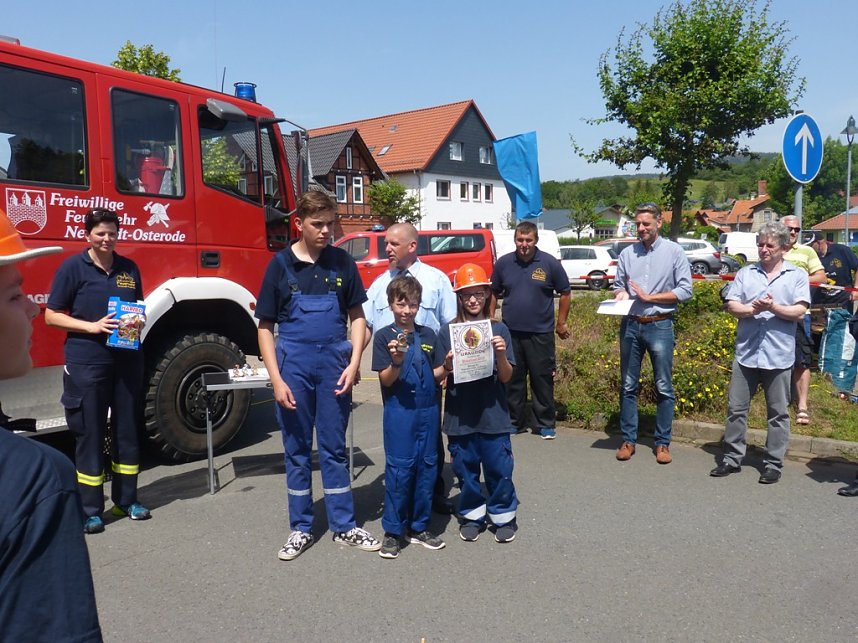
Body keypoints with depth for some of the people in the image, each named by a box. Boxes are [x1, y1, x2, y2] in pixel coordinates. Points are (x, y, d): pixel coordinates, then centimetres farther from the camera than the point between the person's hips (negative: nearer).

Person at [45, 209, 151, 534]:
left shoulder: (129, 268, 9)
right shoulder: (73, 267, -2)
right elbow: (52, 315, -3)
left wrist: (138, 322, -4)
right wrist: (92, 326, -16)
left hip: (127, 360, 4)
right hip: (86, 363, -4)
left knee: (127, 429, 10)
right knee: (89, 433, 2)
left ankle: (126, 500, 24)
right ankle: (90, 509, 13)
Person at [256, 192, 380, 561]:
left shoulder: (342, 262, 3)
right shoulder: (281, 264, -1)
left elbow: (357, 317, 7)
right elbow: (265, 327, 0)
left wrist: (354, 364, -6)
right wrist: (276, 380, -8)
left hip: (335, 365, 1)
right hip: (294, 366, -1)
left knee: (334, 448, 9)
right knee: (296, 450, 9)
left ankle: (344, 527, 21)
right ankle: (301, 529, 23)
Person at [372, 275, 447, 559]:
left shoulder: (429, 335, 9)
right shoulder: (384, 336, -3)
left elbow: (435, 376, 14)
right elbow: (385, 380, -7)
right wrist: (397, 362, -25)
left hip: (428, 410, 5)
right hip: (399, 411, -4)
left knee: (427, 467, 9)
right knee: (399, 469, -2)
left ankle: (419, 527, 22)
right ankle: (393, 531, 11)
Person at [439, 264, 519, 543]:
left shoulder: (498, 329, -2)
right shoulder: (448, 331, -1)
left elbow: (506, 377, -2)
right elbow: (438, 377, 3)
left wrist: (501, 354, -21)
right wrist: (447, 367, -19)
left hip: (493, 413, -1)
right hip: (460, 415, 1)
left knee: (499, 469, 6)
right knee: (465, 469, 12)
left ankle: (504, 516, 26)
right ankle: (472, 516, 31)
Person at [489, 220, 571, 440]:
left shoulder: (550, 263, -3)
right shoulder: (503, 263, 3)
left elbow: (565, 293, 4)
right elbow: (493, 293, 13)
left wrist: (561, 323, 4)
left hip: (540, 333, -2)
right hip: (510, 331, 2)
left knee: (542, 379, 3)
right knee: (512, 380, 10)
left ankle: (546, 424, 16)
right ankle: (515, 422, 23)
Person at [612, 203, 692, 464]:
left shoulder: (674, 251, -1)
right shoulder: (627, 254, 8)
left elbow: (685, 290, -5)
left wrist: (649, 297, -11)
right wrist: (620, 294, -8)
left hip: (660, 326, -3)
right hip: (630, 325, 3)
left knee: (664, 388, 4)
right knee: (628, 386, 8)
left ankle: (663, 442, 14)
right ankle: (628, 439, 17)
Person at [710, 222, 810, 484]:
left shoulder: (797, 275, 4)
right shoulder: (746, 273, 11)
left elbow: (799, 312, -5)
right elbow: (732, 306, 2)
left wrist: (773, 307, -20)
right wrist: (753, 309, -16)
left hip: (778, 356, -2)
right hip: (746, 353, 2)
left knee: (778, 413, 6)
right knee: (736, 408, 7)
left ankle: (774, 464, 18)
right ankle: (732, 459, 18)